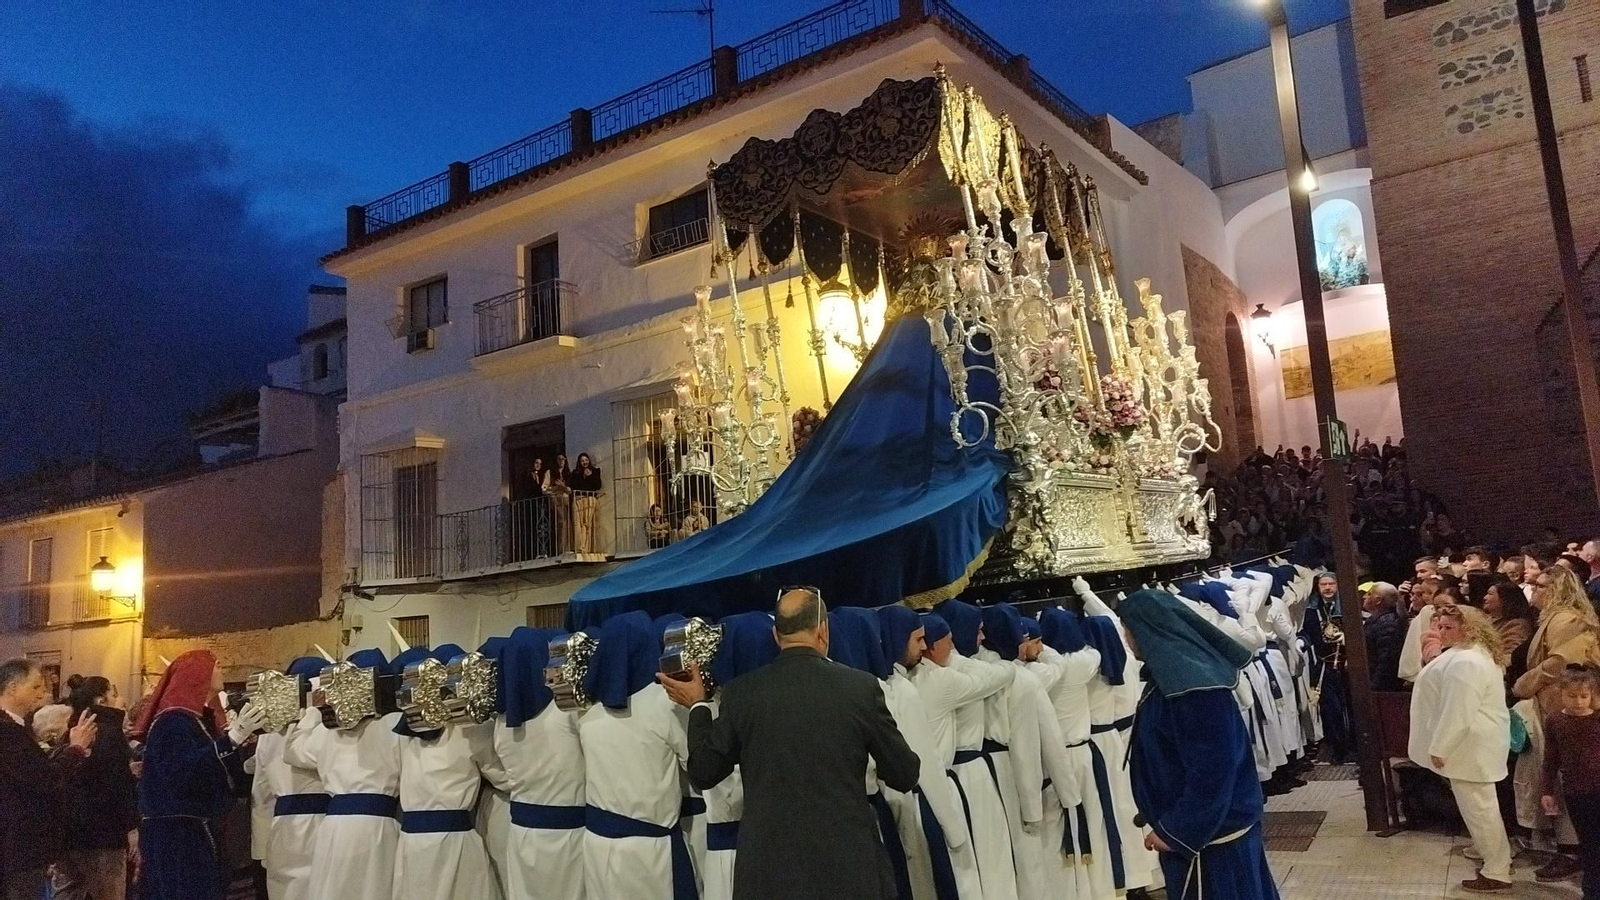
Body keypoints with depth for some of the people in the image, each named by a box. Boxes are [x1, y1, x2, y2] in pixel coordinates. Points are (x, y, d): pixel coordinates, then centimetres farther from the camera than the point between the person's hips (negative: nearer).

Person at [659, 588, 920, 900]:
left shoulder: (741, 692, -5)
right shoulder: (861, 686, -7)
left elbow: (703, 773, 4)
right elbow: (905, 775, 0)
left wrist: (697, 706, 16)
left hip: (768, 867, 1)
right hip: (849, 863, -1)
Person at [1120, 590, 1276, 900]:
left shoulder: (1190, 684, -26)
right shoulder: (1177, 671, 4)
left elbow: (1210, 770, -26)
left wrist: (1172, 830, -19)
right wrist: (1171, 823, 16)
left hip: (1209, 833, -9)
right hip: (1212, 823, 9)